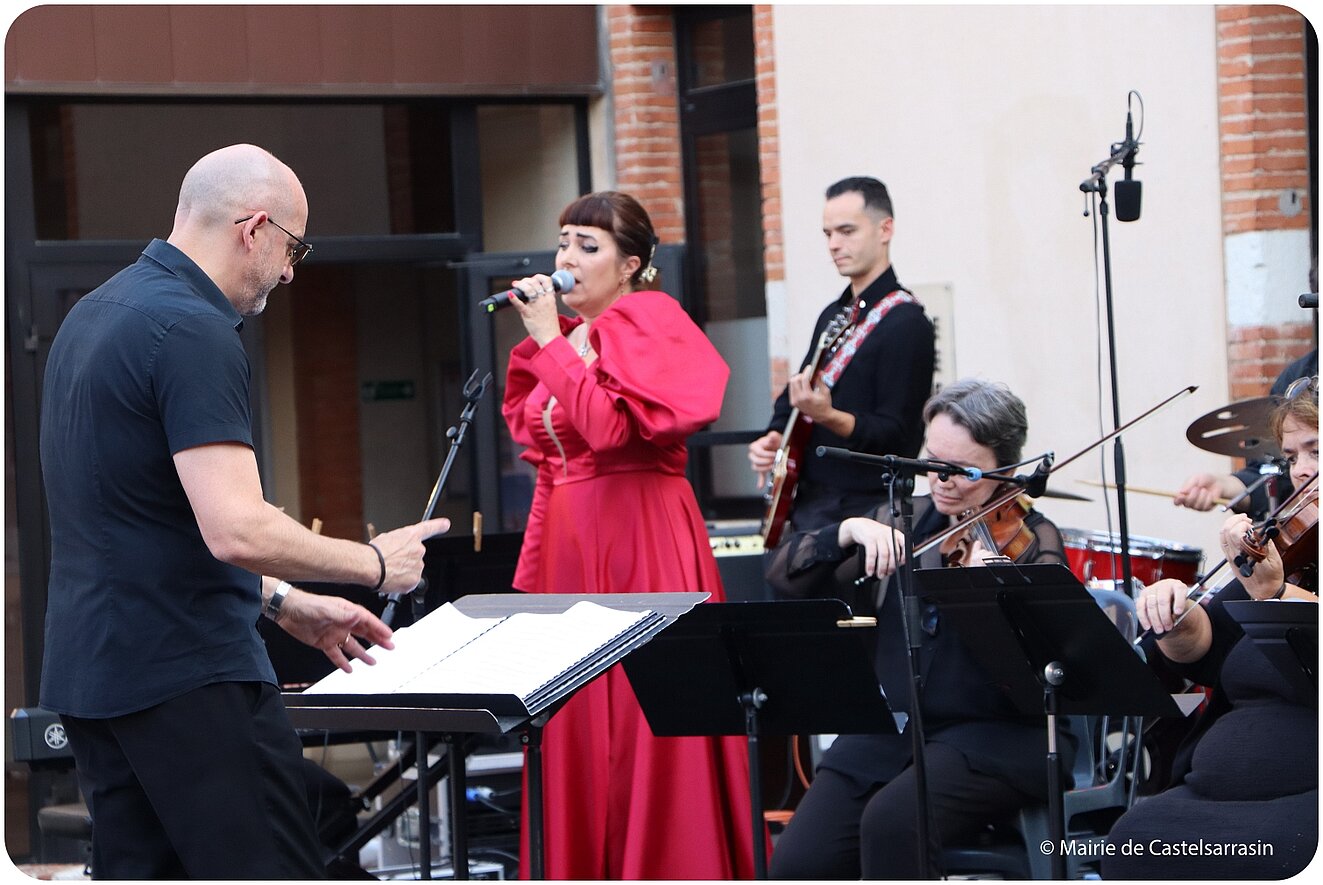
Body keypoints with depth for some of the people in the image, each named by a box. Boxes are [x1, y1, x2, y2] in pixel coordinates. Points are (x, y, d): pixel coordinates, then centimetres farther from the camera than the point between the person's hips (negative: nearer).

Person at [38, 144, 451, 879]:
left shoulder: (96, 315, 15)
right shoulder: (193, 333, -16)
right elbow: (236, 529, -24)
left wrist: (283, 603, 23)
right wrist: (373, 563, -9)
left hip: (90, 672, 10)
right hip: (190, 676, -10)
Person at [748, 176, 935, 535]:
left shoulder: (906, 323, -11)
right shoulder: (834, 314, 16)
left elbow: (897, 435, -17)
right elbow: (791, 398, 25)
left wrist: (828, 416, -31)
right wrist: (773, 439, 5)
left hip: (858, 513, -8)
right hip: (802, 505, 8)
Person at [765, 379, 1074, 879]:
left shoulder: (1031, 543, -4)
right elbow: (786, 576, 6)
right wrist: (848, 532, -12)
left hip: (1000, 739, -5)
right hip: (893, 731, 5)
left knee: (891, 822, -32)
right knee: (797, 863, -17)